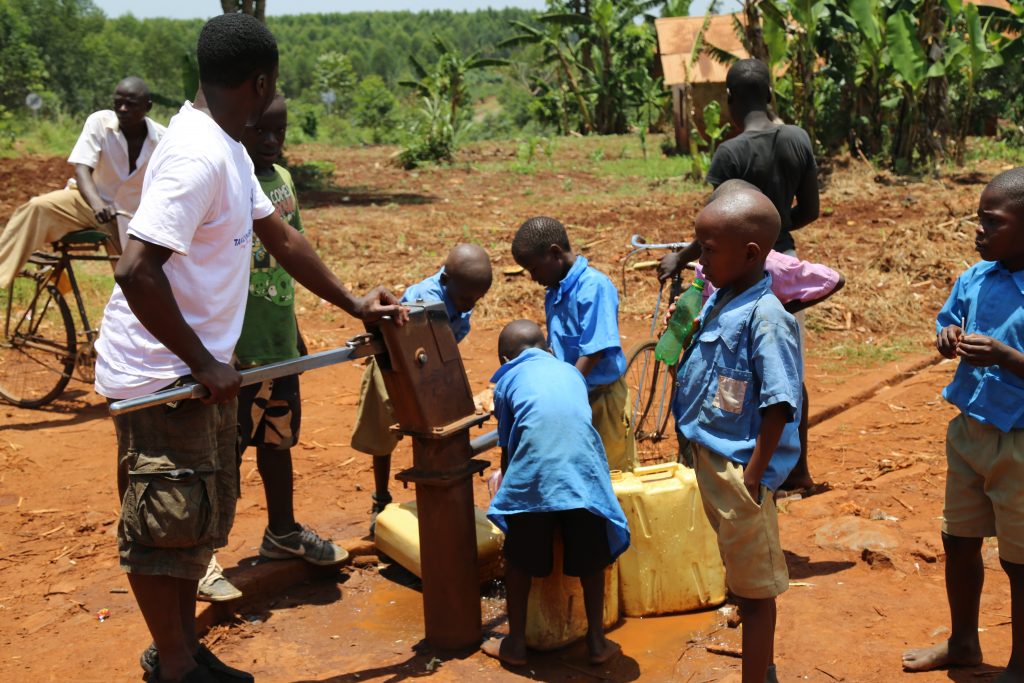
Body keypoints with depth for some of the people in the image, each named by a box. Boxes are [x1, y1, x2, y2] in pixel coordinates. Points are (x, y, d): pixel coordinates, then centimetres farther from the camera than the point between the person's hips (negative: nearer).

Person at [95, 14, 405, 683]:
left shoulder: (228, 150, 9)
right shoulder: (198, 156, -23)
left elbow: (280, 236, 19)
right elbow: (137, 271, -29)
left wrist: (353, 303, 19)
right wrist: (204, 364, -21)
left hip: (202, 367, 10)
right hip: (162, 376, -10)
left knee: (202, 517, 18)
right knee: (168, 523, 4)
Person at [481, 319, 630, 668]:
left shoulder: (508, 379, 19)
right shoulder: (572, 372, 28)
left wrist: (504, 481, 43)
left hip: (533, 474, -2)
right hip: (583, 468, 2)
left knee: (519, 559, 16)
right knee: (590, 558, 19)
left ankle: (515, 643, 25)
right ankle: (597, 641, 26)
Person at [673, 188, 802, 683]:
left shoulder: (764, 317, -22)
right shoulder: (718, 300, 5)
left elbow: (779, 405, -23)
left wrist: (752, 475, -22)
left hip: (739, 466, -9)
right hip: (709, 454, 9)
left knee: (755, 585, 6)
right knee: (741, 576, 23)